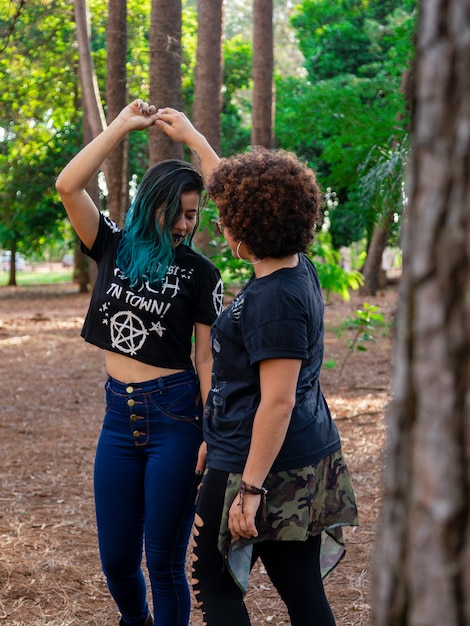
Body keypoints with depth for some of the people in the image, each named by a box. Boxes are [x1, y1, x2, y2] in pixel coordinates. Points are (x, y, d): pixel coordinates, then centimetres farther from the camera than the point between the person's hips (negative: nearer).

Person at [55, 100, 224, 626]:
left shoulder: (200, 274, -2)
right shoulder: (115, 247, 5)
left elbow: (207, 359, -3)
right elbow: (68, 186, -8)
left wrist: (212, 438, -9)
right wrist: (122, 125, -7)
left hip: (175, 416, -3)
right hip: (119, 416, 4)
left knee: (164, 562, 2)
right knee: (116, 559, 12)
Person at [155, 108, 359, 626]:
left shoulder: (275, 302, -22)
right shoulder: (297, 269, 6)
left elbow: (277, 403, -24)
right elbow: (246, 192, 21)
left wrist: (250, 488, -21)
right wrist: (192, 138, 29)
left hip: (265, 465, -9)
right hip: (307, 465, 9)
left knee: (213, 582, 7)